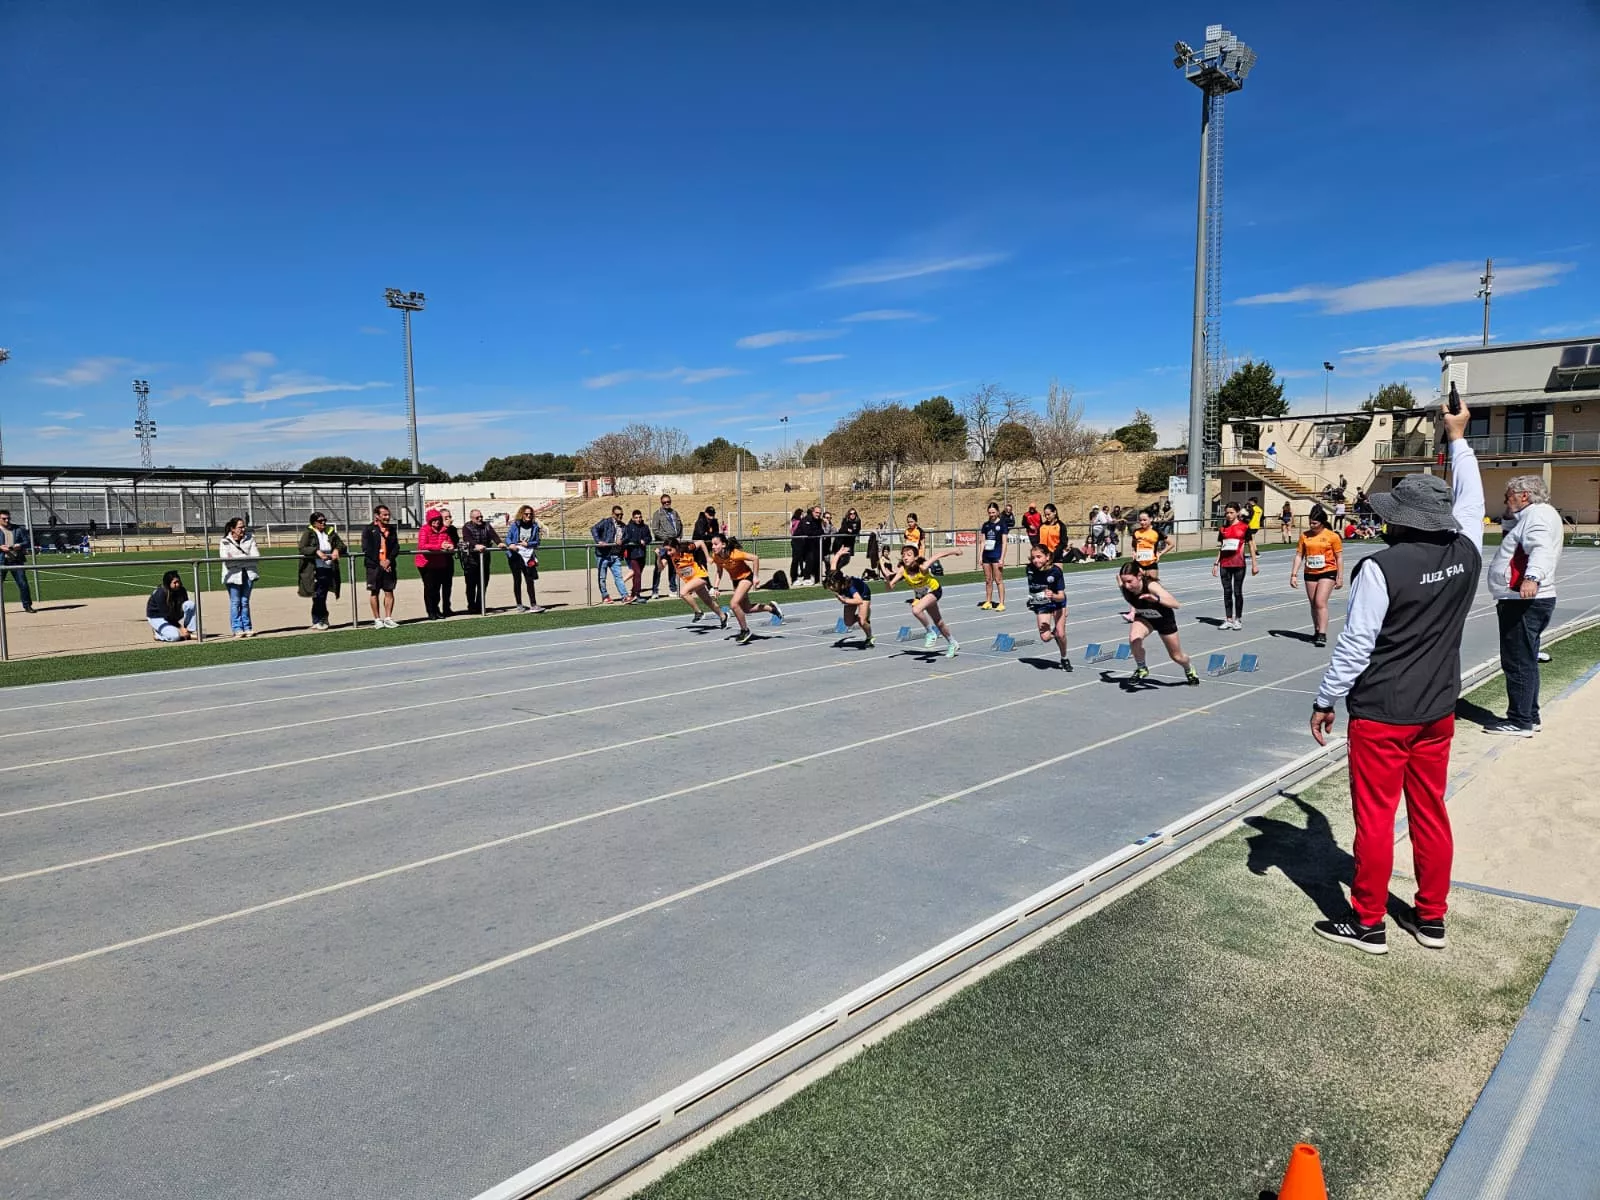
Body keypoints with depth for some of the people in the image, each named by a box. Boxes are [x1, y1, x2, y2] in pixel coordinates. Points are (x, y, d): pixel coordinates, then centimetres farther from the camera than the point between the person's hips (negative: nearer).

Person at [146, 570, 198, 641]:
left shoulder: (181, 591, -13)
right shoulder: (160, 594, -28)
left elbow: (186, 607, -8)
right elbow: (166, 615, -25)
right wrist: (181, 628, -26)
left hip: (173, 615, 6)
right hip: (157, 617, -6)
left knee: (191, 604, -21)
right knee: (175, 636, -28)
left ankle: (190, 632, -18)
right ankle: (159, 633, 5)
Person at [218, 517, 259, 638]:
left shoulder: (249, 540, 7)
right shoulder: (225, 542, -2)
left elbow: (256, 557, -3)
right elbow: (226, 560, -12)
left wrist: (236, 559, -13)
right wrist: (245, 557, -13)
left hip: (248, 574, 3)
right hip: (233, 575, -3)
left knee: (245, 602, 8)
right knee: (235, 602, -1)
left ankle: (247, 627, 13)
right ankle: (237, 629, 4)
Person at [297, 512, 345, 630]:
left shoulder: (331, 533, 13)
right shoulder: (308, 533, 0)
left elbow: (341, 545, 12)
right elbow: (302, 548, -11)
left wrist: (337, 550, -11)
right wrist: (317, 551, -24)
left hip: (329, 569, 4)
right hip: (315, 570, -4)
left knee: (322, 596, 7)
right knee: (318, 596, -5)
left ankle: (317, 621, 17)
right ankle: (319, 620, 5)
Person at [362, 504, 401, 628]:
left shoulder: (391, 529, 12)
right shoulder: (368, 530, -1)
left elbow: (396, 547, 6)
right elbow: (366, 549, -9)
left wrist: (389, 560, -10)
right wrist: (379, 562, -14)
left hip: (389, 565, 4)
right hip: (374, 566, -4)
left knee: (389, 592, 2)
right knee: (374, 592, 2)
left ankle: (388, 618, 6)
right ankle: (377, 619, 7)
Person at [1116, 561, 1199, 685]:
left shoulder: (1151, 586, -41)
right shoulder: (1124, 586, -30)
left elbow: (1175, 604, -51)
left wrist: (1156, 599, -69)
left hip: (1164, 619, -2)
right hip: (1143, 617, 2)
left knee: (1176, 656, 14)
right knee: (1134, 639, -31)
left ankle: (1189, 670, 51)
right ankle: (1141, 669, -3)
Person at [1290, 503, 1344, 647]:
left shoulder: (1332, 536, -5)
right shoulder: (1305, 536, 4)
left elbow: (1339, 557, -2)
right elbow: (1299, 556, 7)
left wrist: (1340, 577, -5)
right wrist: (1294, 575, 0)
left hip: (1327, 573, -5)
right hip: (1310, 574, 5)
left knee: (1320, 602, -15)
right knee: (1313, 604, 11)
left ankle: (1322, 635, -15)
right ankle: (1316, 632, 24)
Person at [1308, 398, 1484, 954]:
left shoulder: (1381, 567, -19)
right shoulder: (1466, 553, -3)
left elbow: (1355, 645, -17)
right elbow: (1470, 501, 18)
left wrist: (1326, 700, -5)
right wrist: (1457, 438, 30)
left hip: (1382, 714, -6)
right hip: (1438, 711, 6)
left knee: (1375, 817, 4)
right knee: (1430, 813, 16)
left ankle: (1367, 922, 15)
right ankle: (1430, 917, 28)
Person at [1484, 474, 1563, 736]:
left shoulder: (1539, 513, -13)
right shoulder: (1531, 515, 20)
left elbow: (1541, 548, -30)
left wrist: (1533, 577, -46)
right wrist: (1510, 517, 17)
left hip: (1524, 601, -11)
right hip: (1527, 600, 11)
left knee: (1517, 661, -7)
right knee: (1525, 661, 17)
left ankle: (1520, 722, -4)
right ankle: (1529, 717, 26)